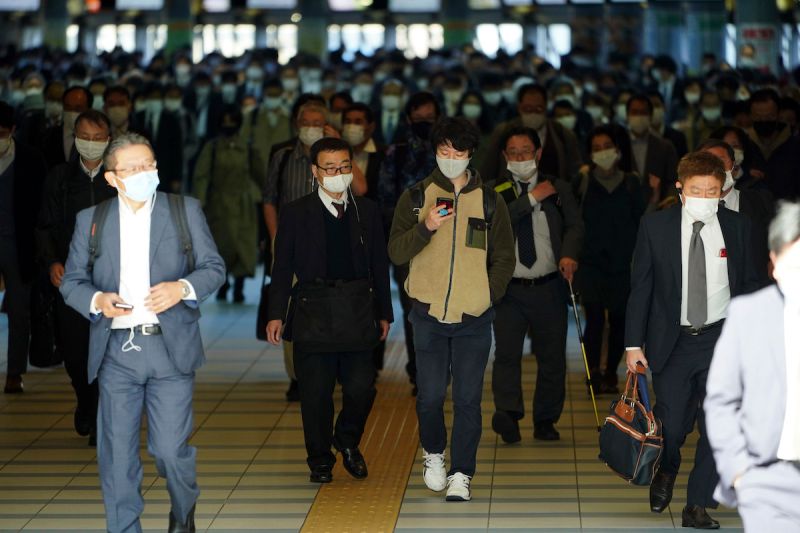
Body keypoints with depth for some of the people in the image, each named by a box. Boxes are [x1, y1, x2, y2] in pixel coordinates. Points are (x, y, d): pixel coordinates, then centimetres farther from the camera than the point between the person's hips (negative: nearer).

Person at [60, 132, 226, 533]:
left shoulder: (185, 210, 5)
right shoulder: (90, 219, 8)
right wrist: (97, 301, -12)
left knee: (170, 448, -1)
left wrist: (183, 288, -13)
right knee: (117, 454, 2)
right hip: (116, 352, 1)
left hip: (170, 348, -1)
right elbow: (71, 281, 10)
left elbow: (214, 267, 7)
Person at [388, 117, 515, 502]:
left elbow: (504, 257, 12)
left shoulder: (489, 201, 6)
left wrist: (488, 295, -1)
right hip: (429, 315, 0)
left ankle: (460, 474, 5)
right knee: (430, 395, 2)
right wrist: (426, 228, -18)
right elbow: (396, 253, -2)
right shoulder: (415, 197, 4)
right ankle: (433, 454, 28)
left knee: (468, 398, -2)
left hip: (474, 318, 0)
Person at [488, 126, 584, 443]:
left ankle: (546, 420, 12)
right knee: (507, 352, -12)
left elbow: (574, 225, 3)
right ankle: (508, 415, -17)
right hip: (510, 288, -2)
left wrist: (569, 253, -17)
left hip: (549, 287, 2)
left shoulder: (558, 189, 10)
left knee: (552, 355, 4)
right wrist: (532, 198, -13)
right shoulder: (495, 191, 4)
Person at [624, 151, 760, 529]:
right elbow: (640, 286, 0)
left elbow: (747, 285, 7)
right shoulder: (655, 226, -3)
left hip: (722, 340, 1)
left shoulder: (736, 227, 0)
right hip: (671, 341, -1)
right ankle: (666, 473, 35)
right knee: (671, 424, 1)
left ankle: (697, 507, 6)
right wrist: (634, 343, -3)